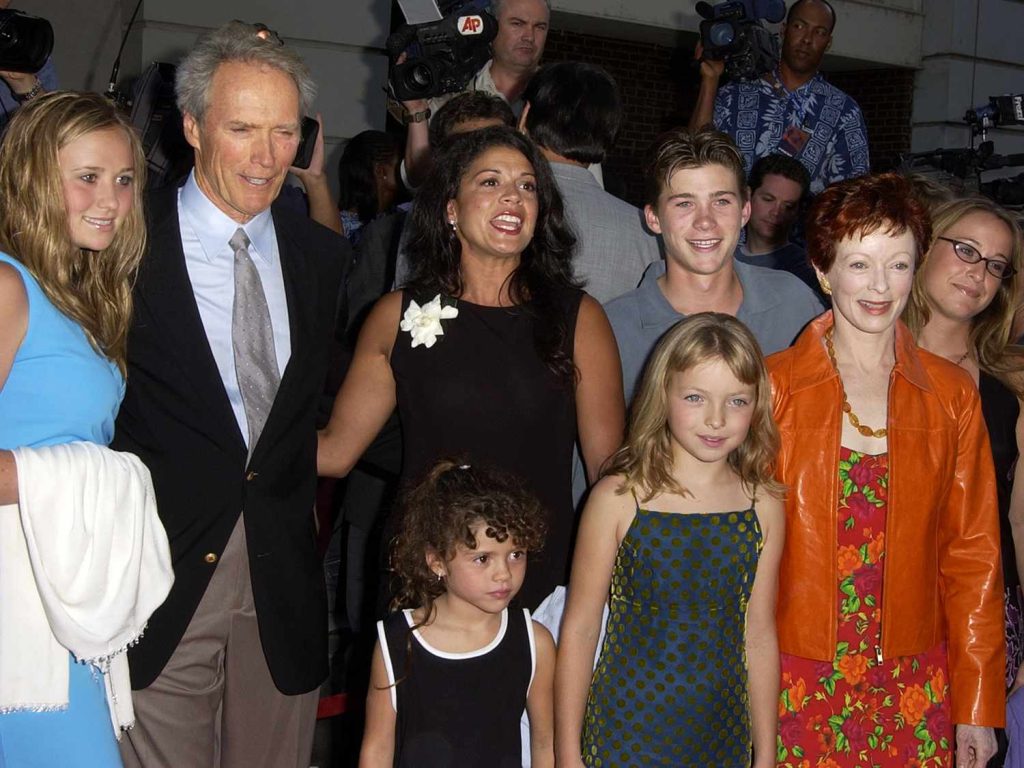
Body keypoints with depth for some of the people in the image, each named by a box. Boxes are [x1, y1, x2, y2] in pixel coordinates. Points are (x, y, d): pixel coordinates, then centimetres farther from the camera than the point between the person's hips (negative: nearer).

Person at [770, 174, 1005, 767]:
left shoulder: (953, 395, 3)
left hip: (913, 689, 2)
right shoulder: (773, 386, -4)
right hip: (797, 683, -1)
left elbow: (973, 555, 5)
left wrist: (978, 706, 4)